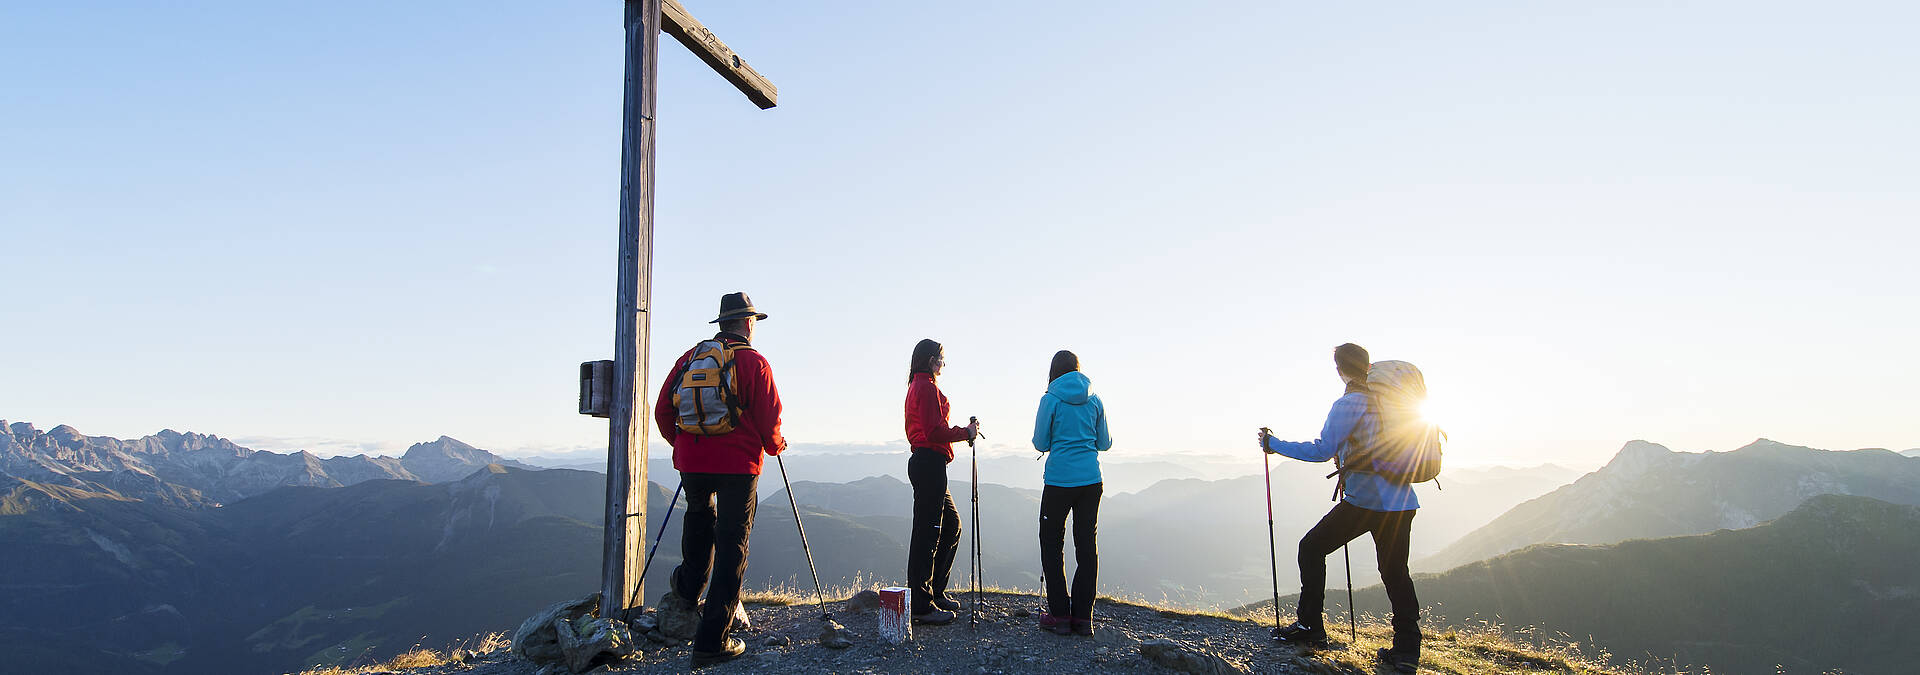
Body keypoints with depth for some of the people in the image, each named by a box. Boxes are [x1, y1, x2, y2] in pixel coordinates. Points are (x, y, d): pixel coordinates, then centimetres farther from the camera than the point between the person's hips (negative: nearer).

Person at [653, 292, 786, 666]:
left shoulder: (689, 358, 8)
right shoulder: (753, 361, -5)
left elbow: (662, 411, 10)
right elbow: (769, 418, -7)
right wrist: (774, 445, 14)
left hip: (691, 463, 5)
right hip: (738, 465, -4)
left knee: (699, 516, 34)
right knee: (732, 545, 1)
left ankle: (687, 591, 31)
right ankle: (714, 639, 1)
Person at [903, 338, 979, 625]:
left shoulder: (916, 386, 21)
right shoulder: (927, 386, -12)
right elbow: (934, 430, -19)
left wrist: (960, 430, 16)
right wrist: (966, 432, -8)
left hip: (922, 460, 11)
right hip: (930, 463, -11)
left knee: (951, 524, 18)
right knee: (927, 531, -7)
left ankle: (935, 592, 24)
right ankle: (921, 606, -3)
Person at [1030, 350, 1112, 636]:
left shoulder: (1051, 399, -4)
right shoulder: (1094, 400, 6)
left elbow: (1040, 443, -3)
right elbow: (1104, 443, 10)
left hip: (1059, 480, -3)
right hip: (1091, 480, 4)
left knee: (1051, 544, 7)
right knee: (1086, 545, 7)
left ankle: (1060, 615, 6)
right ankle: (1083, 617, 8)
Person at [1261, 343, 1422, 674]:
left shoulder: (1349, 404, -11)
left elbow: (1322, 450, -16)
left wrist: (1274, 445, -7)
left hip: (1366, 499, -7)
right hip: (1402, 501, 7)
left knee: (1312, 548, 6)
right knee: (1395, 571, 13)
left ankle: (1310, 626, 6)